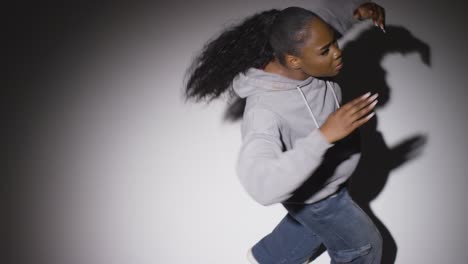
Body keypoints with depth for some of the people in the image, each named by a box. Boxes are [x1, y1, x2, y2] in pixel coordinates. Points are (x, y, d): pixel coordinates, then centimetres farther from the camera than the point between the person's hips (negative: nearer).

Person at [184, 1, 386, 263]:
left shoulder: (306, 50, -22)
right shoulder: (265, 109, -43)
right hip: (312, 195, -7)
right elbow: (263, 185, -54)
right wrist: (324, 136, -58)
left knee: (314, 223, 36)